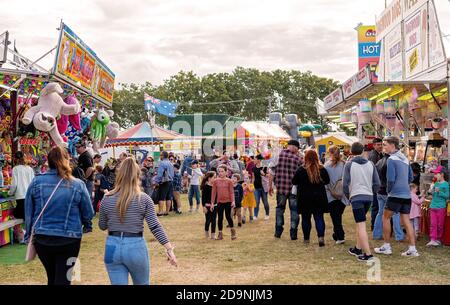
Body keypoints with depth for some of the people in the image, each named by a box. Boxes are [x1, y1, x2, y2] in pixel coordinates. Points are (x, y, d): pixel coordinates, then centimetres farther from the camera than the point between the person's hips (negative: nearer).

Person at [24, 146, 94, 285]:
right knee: (63, 279, 9)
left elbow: (28, 213, 0)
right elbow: (88, 215, -3)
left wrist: (28, 235, 12)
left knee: (52, 278, 22)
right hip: (69, 240, -2)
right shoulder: (78, 185, -10)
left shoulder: (36, 182, -7)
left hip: (42, 239, 3)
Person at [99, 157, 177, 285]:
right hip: (136, 246, -1)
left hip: (113, 247, 2)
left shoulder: (107, 199, -1)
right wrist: (169, 249, -8)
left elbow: (102, 226, 10)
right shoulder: (144, 199, -7)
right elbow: (155, 227, -11)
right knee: (142, 283, 20)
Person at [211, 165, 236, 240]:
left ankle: (232, 231, 18)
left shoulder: (229, 181, -2)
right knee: (220, 218, 6)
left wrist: (233, 201, -11)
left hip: (228, 201, -2)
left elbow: (231, 191, -2)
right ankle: (220, 233, 14)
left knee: (228, 216, -3)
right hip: (219, 201, 2)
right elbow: (213, 192, 5)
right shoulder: (215, 181, 3)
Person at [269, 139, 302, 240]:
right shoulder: (298, 158, -3)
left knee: (280, 208, 16)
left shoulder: (278, 155, -3)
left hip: (280, 187, 1)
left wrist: (270, 185, 3)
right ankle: (293, 233, 8)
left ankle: (278, 231, 16)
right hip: (294, 188, -1)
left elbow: (272, 171, -4)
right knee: (294, 210, 9)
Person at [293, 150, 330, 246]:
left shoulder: (301, 170, -12)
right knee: (319, 218, 6)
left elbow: (294, 182, -1)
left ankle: (306, 238, 18)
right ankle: (321, 236, -9)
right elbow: (327, 181, 10)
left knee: (305, 218, 11)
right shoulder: (322, 169, -5)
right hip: (319, 198, 1)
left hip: (305, 198, -1)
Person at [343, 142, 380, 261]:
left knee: (361, 225, -7)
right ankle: (358, 248, 28)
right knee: (360, 223, 21)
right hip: (369, 197, 5)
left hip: (356, 197, -5)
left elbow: (345, 184, -5)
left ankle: (368, 253, -13)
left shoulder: (349, 164, -3)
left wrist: (348, 196, 10)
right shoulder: (370, 164, 9)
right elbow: (377, 183, 7)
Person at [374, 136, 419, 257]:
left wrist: (388, 190, 0)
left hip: (395, 194, -7)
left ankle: (386, 247, 10)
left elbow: (391, 179, -16)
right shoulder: (405, 158, 13)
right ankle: (412, 249, 4)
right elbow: (410, 177, 20)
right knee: (406, 220, 7)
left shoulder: (392, 159, -12)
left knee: (386, 217, 6)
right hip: (407, 194, 7)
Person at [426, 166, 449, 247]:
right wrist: (431, 191, 1)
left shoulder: (446, 184, -7)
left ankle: (439, 239, 16)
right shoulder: (435, 184, 10)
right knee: (433, 224, 0)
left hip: (441, 207, -5)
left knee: (440, 224, 4)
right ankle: (432, 240, -2)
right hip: (433, 206, 5)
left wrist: (439, 192, -20)